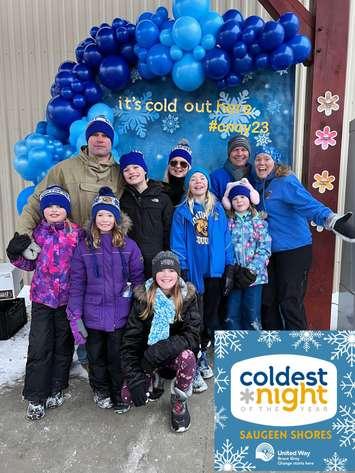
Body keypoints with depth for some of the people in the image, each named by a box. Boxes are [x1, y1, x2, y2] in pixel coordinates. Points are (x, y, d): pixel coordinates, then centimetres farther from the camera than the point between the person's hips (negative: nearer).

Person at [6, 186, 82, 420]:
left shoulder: (77, 233, -5)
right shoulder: (37, 233, -1)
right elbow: (30, 264, 8)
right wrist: (16, 255, -10)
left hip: (68, 298, 0)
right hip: (42, 297, 0)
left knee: (63, 345, 13)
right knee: (39, 347, 2)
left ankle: (56, 389, 33)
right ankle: (35, 397, 18)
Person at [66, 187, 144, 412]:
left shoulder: (128, 245, -3)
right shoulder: (84, 247, -2)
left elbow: (138, 278, 0)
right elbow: (77, 283, -2)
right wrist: (75, 316, -6)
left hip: (120, 315, -1)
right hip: (93, 315, 1)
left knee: (117, 357, 12)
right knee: (96, 357, 17)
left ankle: (119, 393, 35)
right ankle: (100, 390, 41)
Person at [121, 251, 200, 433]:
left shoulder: (187, 296, -14)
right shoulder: (143, 297, -15)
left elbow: (192, 336, -22)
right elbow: (130, 341, -15)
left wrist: (159, 350, -33)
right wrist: (135, 380, -24)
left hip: (175, 355, 0)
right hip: (147, 356, 1)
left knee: (187, 356, -33)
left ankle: (179, 402, -4)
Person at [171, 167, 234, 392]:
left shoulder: (218, 209, 6)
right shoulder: (182, 211, -2)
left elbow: (226, 237, 6)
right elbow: (178, 243, -5)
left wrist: (229, 264, 2)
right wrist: (181, 269, -11)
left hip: (215, 270, 3)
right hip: (193, 271, -3)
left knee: (211, 316, 14)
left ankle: (202, 356, 33)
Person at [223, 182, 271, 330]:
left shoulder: (260, 222, 5)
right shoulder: (228, 223, 7)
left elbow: (264, 249, -3)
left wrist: (251, 270, -13)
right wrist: (232, 271, -12)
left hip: (254, 275, -1)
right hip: (234, 275, 1)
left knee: (253, 317, 0)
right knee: (232, 316, 3)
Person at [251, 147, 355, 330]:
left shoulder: (286, 182, -15)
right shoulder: (257, 183, 7)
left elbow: (309, 204, -30)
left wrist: (330, 219, -47)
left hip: (295, 249, -7)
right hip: (270, 251, 7)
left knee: (290, 302, -4)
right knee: (267, 299, 13)